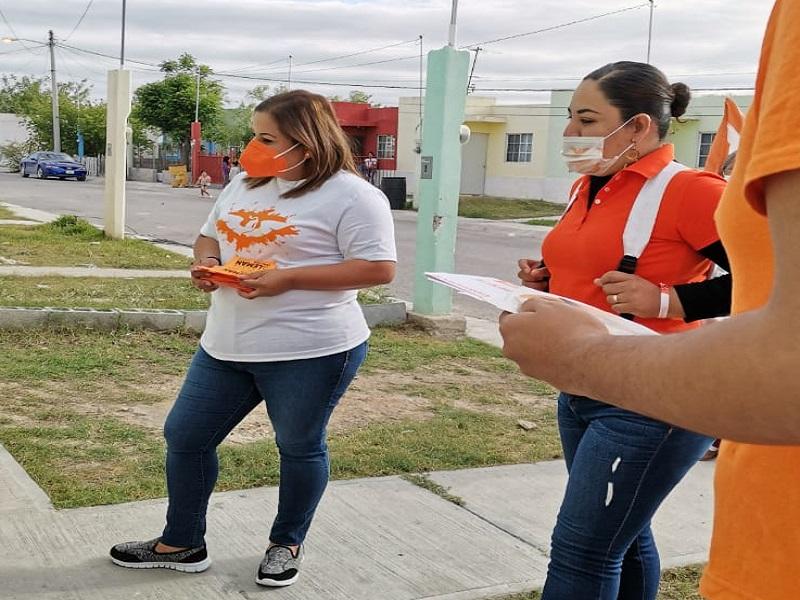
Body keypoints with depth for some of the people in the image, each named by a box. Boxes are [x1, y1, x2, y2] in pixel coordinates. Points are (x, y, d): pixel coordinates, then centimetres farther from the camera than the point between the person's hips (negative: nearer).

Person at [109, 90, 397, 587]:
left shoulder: (352, 196, -12)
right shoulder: (246, 185, 12)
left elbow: (379, 268, -18)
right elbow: (209, 236, 23)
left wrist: (288, 278, -23)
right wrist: (206, 263, -3)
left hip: (310, 350, -7)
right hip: (227, 345, 7)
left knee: (299, 447, 9)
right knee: (185, 435, 11)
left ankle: (287, 544, 32)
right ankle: (182, 544, 28)